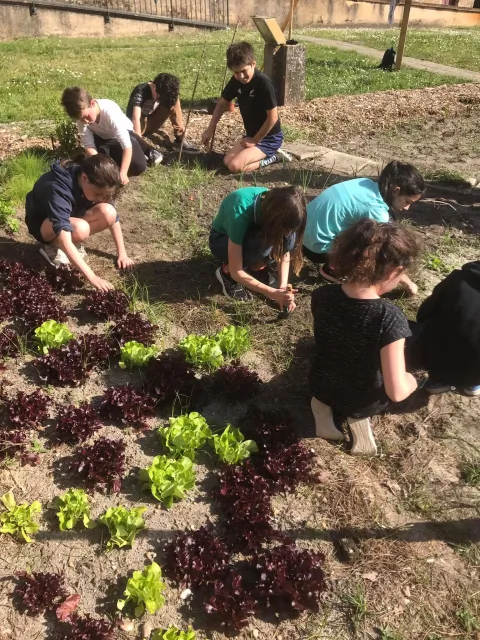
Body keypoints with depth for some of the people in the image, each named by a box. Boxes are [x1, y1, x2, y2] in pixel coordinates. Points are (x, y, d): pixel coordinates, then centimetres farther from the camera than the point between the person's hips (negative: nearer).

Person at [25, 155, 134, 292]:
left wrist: (122, 254, -15)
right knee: (80, 229, -39)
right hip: (43, 223, -6)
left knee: (108, 213, -24)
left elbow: (114, 218, -9)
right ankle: (52, 246, -9)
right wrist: (92, 277, -51)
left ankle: (73, 244, -4)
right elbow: (65, 241, -46)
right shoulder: (58, 189, -38)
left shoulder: (96, 184, -20)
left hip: (70, 217, 6)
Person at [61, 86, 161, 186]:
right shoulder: (82, 114, -26)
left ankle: (148, 151, 8)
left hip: (123, 133, -5)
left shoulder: (110, 112, -40)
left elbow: (126, 145, -41)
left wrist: (123, 173, -49)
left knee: (139, 167, -24)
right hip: (102, 136, 5)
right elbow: (89, 146, -24)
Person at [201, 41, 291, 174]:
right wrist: (210, 130, 7)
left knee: (235, 166, -22)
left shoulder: (264, 83, -25)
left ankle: (272, 157, -2)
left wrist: (255, 140, -15)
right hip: (251, 134, 8)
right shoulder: (236, 81, -3)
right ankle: (268, 153, 7)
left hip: (269, 138, -8)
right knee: (227, 161, -4)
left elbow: (272, 118, -22)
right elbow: (222, 104, 12)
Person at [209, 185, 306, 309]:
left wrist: (283, 287, -27)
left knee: (289, 237, -26)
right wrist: (273, 293, -39)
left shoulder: (275, 203, -25)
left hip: (253, 233, 5)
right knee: (259, 245, -38)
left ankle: (256, 266, -2)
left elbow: (284, 252, -15)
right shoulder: (240, 213, -40)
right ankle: (226, 272, -10)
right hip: (221, 240, -4)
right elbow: (236, 272, -36)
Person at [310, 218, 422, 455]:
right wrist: (410, 381, -7)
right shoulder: (390, 318, -34)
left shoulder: (322, 295, -20)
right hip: (362, 402, -3)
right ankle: (358, 416, 8)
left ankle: (325, 405, 12)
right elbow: (396, 393, -31)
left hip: (321, 387, 3)